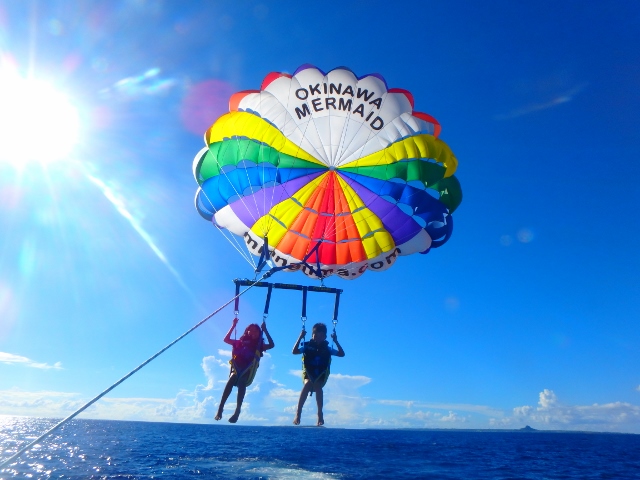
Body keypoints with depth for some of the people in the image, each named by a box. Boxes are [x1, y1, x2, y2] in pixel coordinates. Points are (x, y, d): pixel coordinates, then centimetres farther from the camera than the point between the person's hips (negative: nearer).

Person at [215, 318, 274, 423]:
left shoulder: (259, 345, 18)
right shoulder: (240, 342, 22)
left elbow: (271, 345, 4)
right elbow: (226, 339, 19)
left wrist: (265, 330, 5)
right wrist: (233, 326, 17)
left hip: (248, 370, -1)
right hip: (237, 369, 1)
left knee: (241, 383, -30)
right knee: (231, 381, -30)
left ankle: (237, 411, -41)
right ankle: (220, 407, -35)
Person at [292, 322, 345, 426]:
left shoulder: (327, 349, 7)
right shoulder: (307, 346, 3)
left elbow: (342, 354, 4)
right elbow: (294, 352, -8)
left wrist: (336, 341, -5)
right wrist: (300, 338, -14)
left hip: (321, 374, 1)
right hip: (308, 373, -1)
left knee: (317, 386, -30)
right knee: (308, 383, -32)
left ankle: (320, 414, -23)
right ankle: (298, 412, -31)